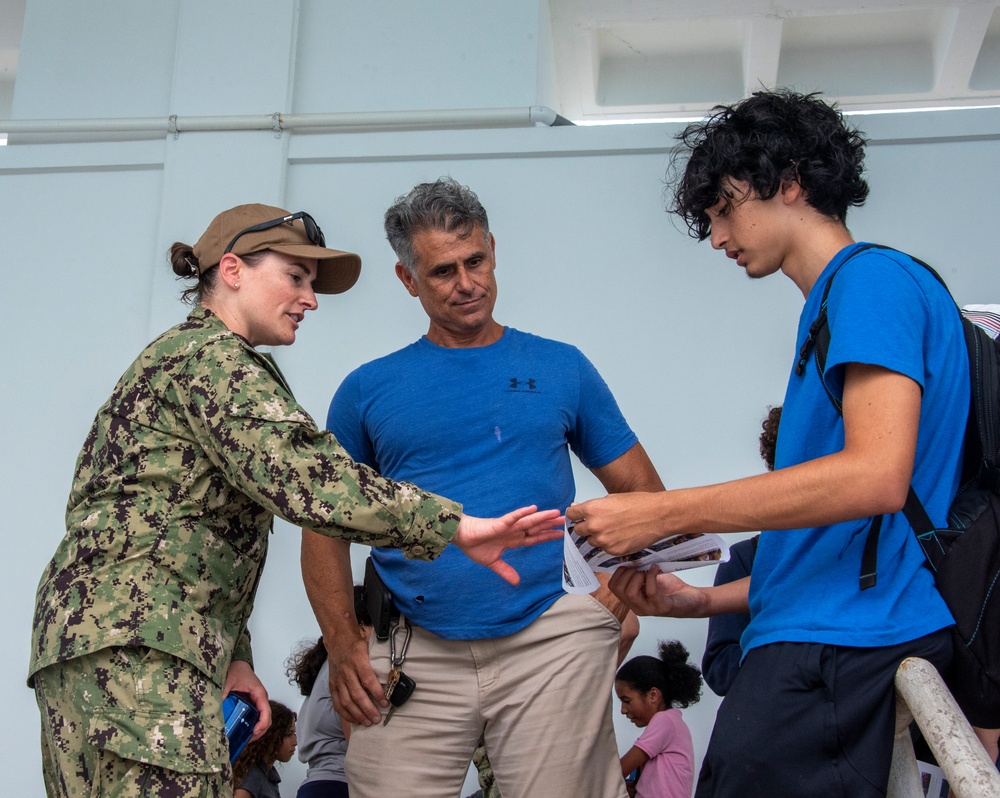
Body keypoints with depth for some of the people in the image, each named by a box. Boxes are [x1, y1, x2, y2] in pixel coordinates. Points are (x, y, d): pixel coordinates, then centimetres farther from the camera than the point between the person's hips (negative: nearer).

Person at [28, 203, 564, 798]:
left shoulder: (178, 355, 28)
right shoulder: (213, 354, -4)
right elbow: (300, 474, -21)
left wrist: (231, 656, 17)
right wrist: (455, 526, -21)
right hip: (136, 642, -10)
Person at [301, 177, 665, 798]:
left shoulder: (562, 369, 10)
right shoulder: (368, 391, 10)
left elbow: (639, 490, 10)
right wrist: (343, 644, -2)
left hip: (550, 650, 0)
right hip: (412, 662, 1)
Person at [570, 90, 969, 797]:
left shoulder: (873, 278, -6)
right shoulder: (832, 307, 23)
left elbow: (876, 477, -20)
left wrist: (662, 514, -17)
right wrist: (703, 600, 16)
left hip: (840, 651, -9)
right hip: (814, 643, 9)